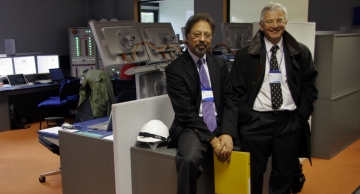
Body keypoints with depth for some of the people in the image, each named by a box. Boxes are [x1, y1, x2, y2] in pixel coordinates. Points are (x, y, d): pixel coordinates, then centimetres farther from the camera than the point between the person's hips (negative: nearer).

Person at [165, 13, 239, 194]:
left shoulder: (220, 64, 9)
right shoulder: (175, 69, -5)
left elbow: (230, 101, 4)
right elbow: (186, 112, -12)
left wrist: (227, 133, -12)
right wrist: (212, 139, -18)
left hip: (220, 127, 5)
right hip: (192, 129, -5)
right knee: (188, 159, -33)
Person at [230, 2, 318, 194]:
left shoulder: (301, 53, 6)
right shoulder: (245, 55, 1)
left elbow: (309, 87, 9)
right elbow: (237, 91, 0)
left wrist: (301, 117, -1)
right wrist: (247, 119, -7)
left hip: (290, 122, 2)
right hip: (255, 122, -1)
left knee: (284, 175, 12)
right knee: (252, 175, 6)